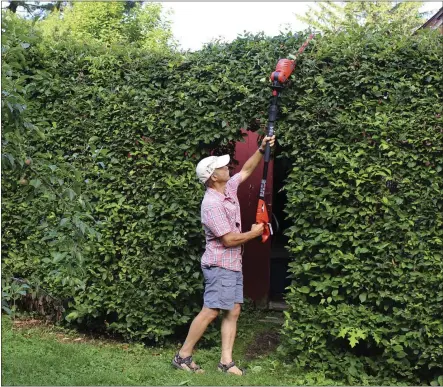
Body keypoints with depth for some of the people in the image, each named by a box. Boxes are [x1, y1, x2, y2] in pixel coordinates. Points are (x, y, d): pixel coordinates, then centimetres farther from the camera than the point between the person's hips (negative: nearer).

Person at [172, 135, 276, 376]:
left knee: (233, 312, 6)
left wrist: (262, 150, 9)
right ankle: (183, 356, 1)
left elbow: (246, 170, 22)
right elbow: (229, 239, -22)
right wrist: (253, 233, -7)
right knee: (210, 311, -9)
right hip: (220, 265, -9)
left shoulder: (229, 188, 6)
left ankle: (226, 362, 8)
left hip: (233, 264, 9)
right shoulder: (212, 205, -22)